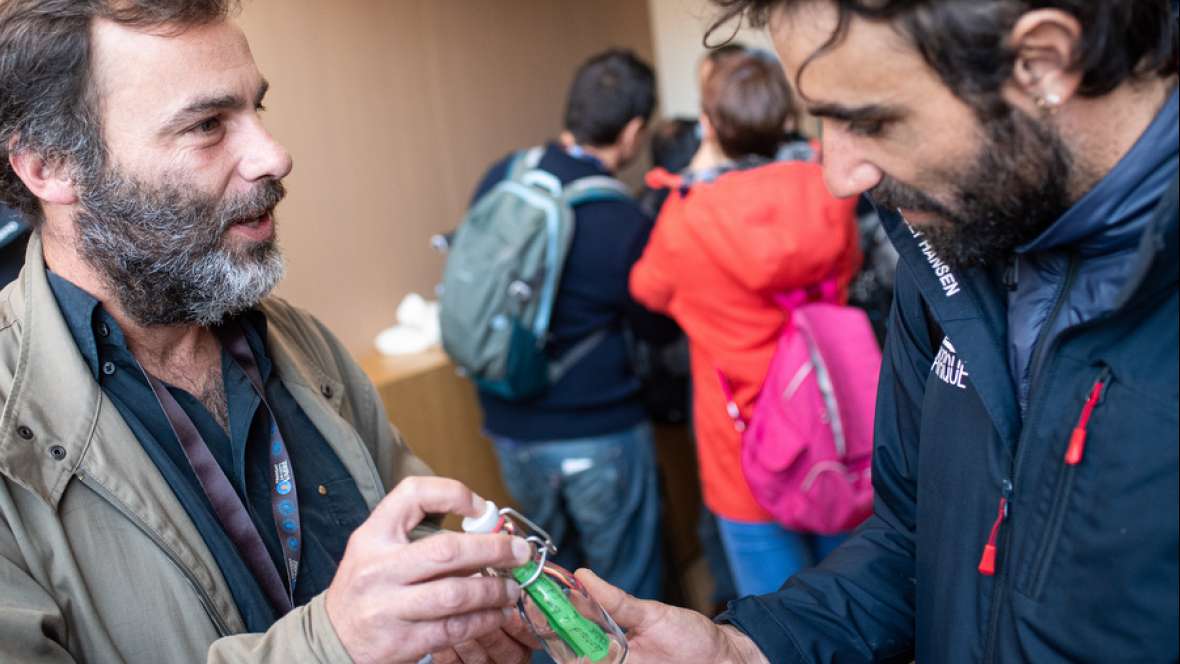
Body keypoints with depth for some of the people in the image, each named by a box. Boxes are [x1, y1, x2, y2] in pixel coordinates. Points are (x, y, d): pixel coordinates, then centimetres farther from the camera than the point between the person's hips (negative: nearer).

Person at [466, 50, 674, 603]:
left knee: (555, 564, 27)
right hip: (598, 437, -6)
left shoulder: (501, 178, -5)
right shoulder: (623, 224, -22)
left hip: (510, 429, 6)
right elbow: (657, 325, -5)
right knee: (628, 588, 15)